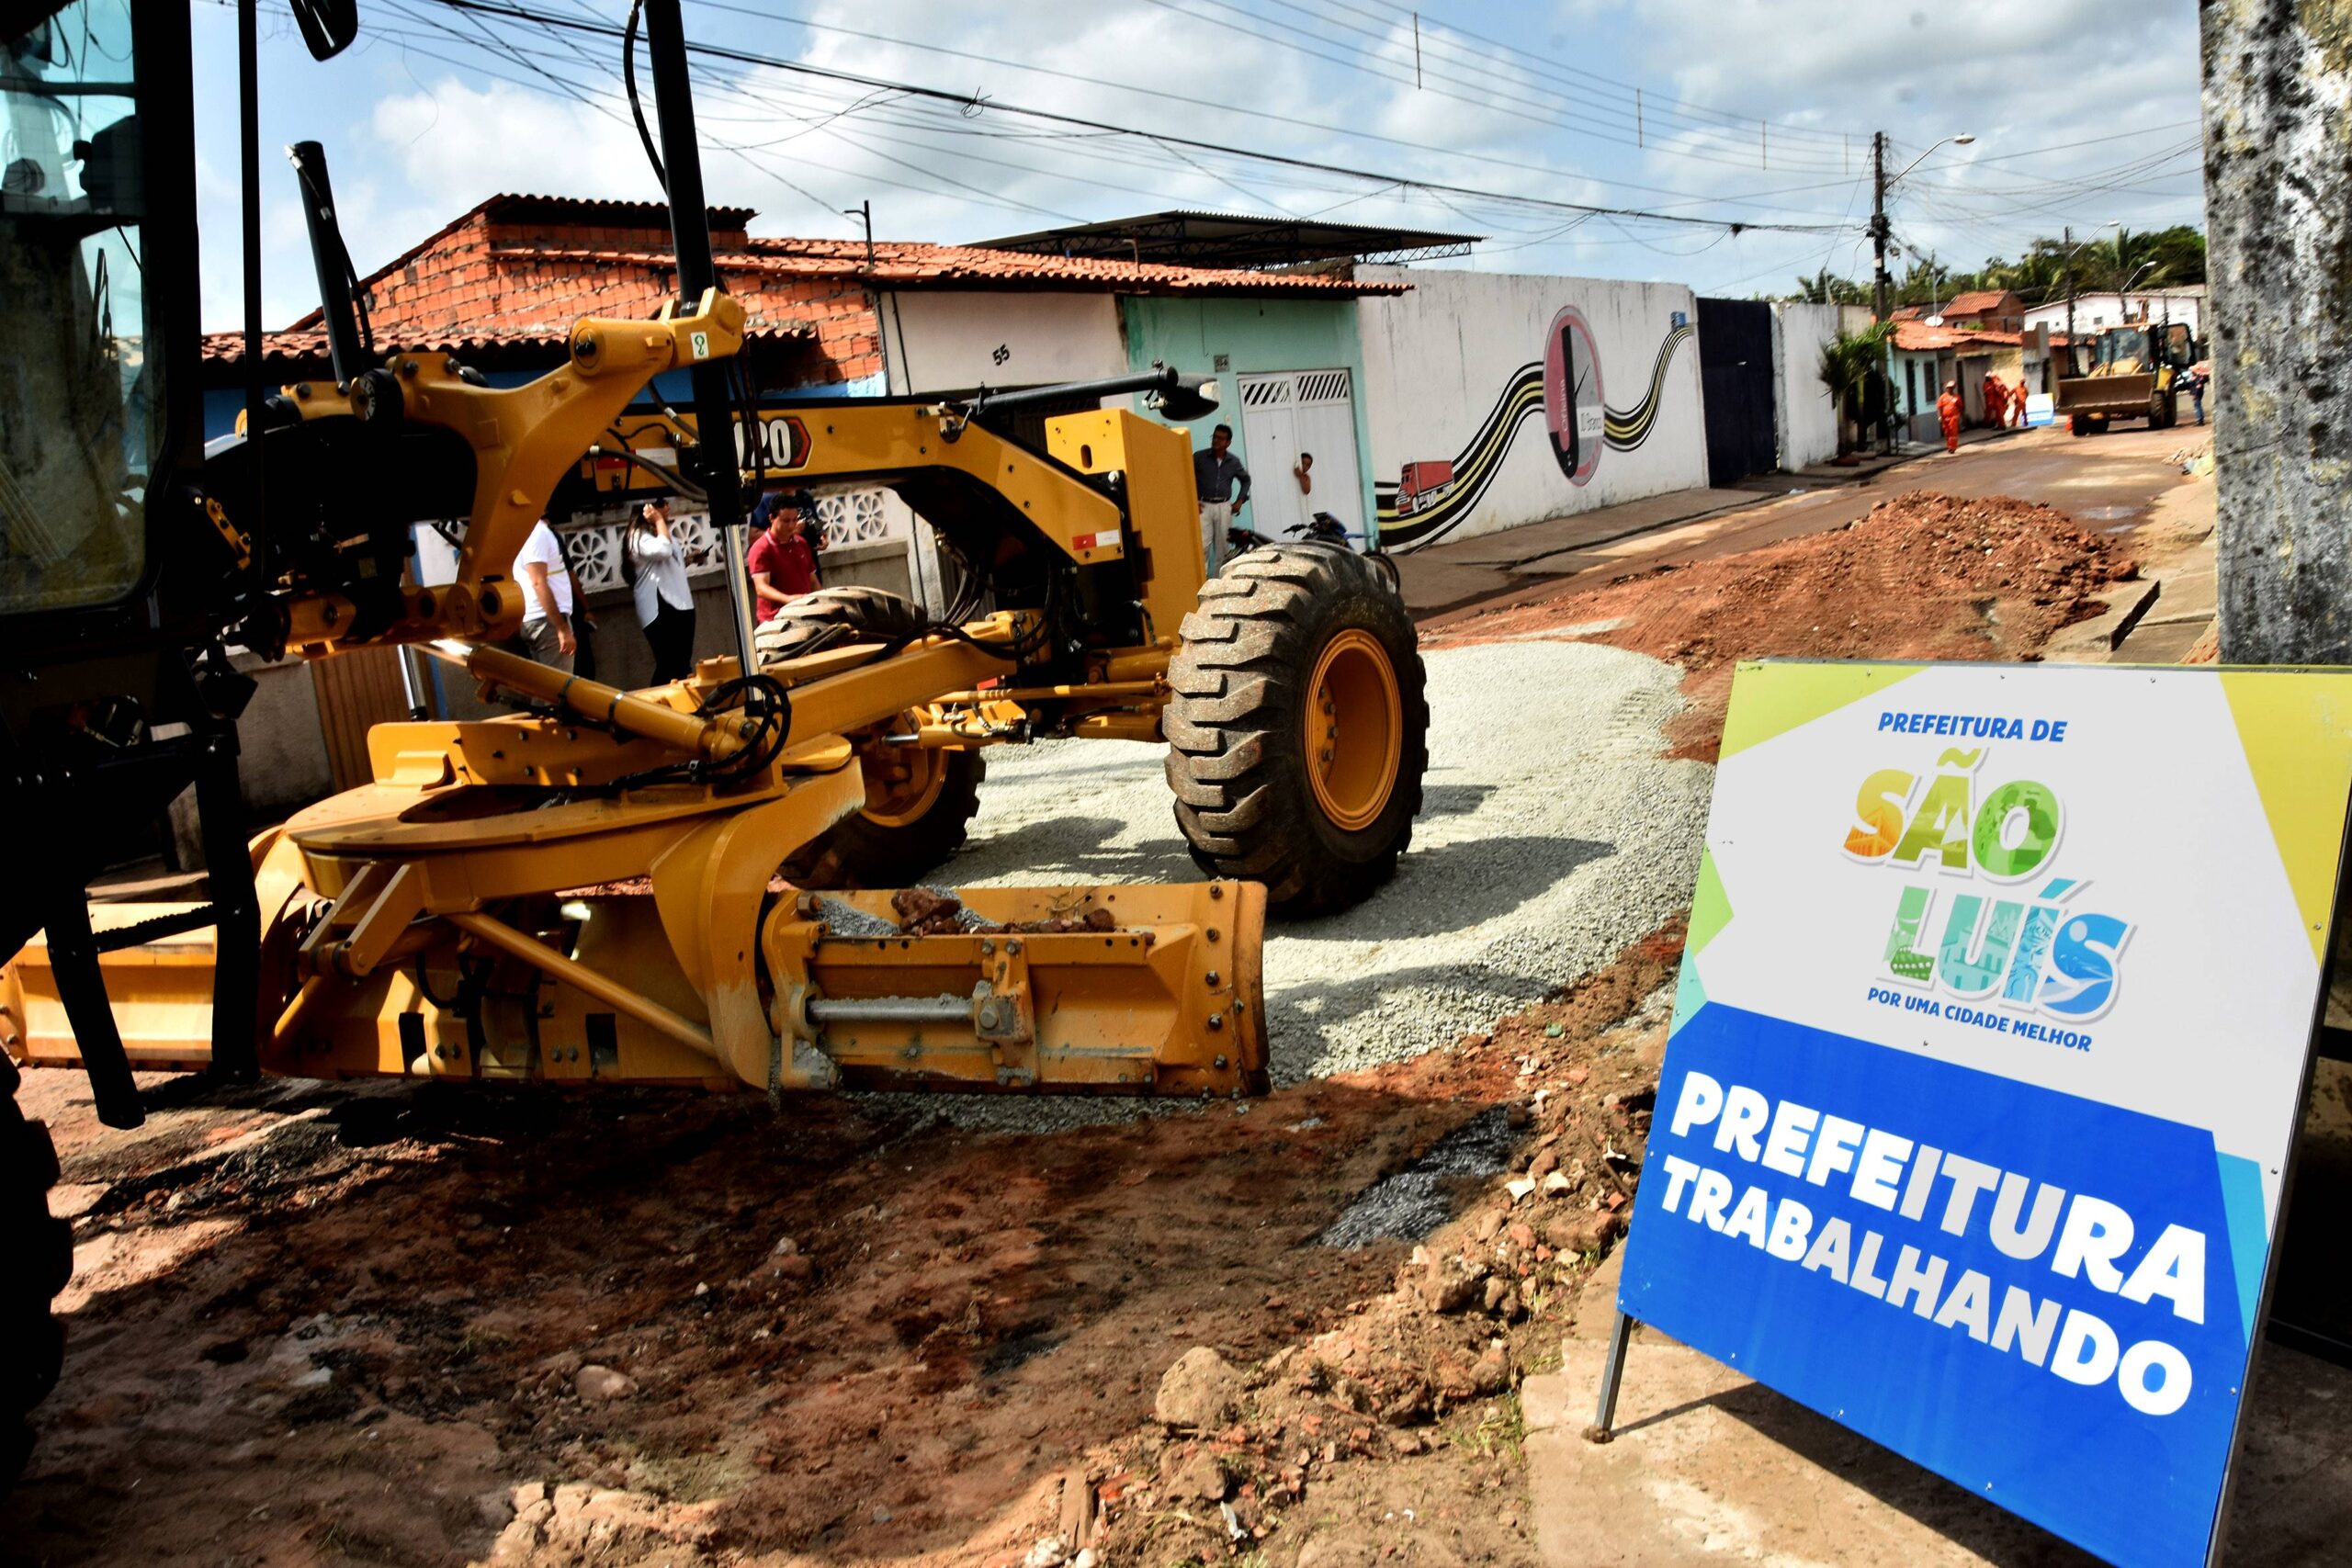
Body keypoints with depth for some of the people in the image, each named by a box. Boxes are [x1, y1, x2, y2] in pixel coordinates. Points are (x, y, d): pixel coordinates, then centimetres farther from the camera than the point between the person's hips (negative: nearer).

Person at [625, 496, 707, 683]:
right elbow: (663, 550, -29)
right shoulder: (638, 536, -11)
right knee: (669, 667, -10)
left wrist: (689, 559, 14)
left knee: (683, 664, 11)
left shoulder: (661, 532, 19)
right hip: (659, 609, -10)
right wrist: (659, 520, -16)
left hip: (679, 603, 10)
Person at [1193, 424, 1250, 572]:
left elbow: (1246, 480, 23)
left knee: (1222, 548, 5)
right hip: (1203, 506, -3)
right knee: (1202, 546, -14)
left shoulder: (1233, 462, 6)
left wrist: (1240, 501, 12)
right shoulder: (1199, 457, -3)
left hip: (1224, 507, 3)